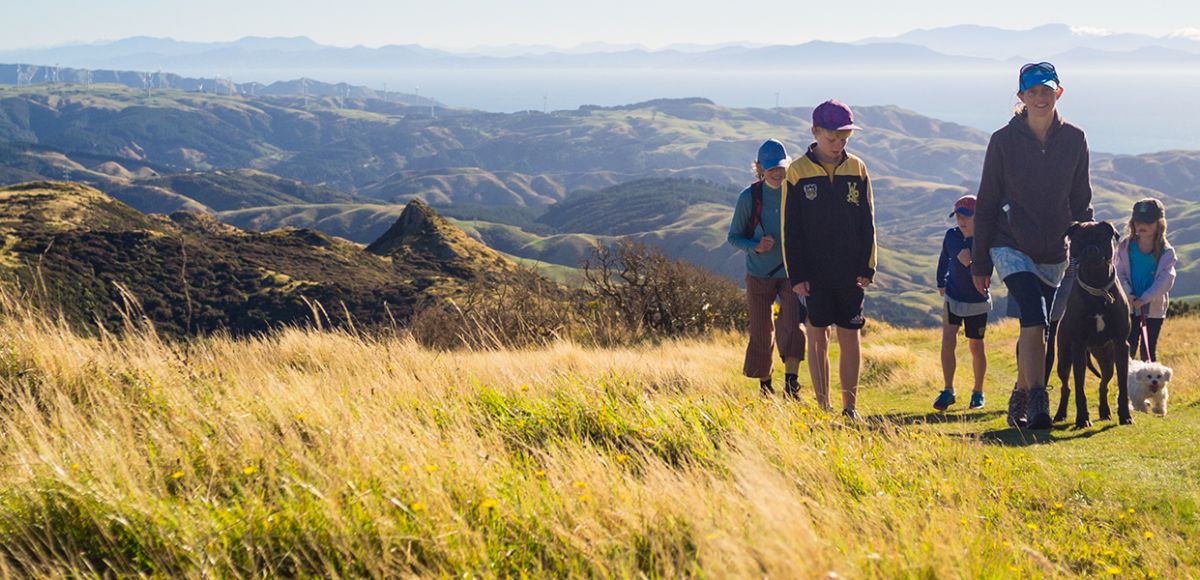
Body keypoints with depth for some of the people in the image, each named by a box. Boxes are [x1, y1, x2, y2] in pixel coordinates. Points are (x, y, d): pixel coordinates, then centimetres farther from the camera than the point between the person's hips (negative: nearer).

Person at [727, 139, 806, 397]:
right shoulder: (749, 198, -7)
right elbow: (734, 236, 2)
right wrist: (756, 247, -17)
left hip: (791, 272, 0)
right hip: (760, 275, 0)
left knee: (792, 322, -20)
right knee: (761, 332, 6)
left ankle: (791, 381, -20)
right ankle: (765, 385, 25)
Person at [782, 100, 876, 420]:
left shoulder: (857, 169, 4)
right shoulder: (798, 172, -3)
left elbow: (867, 223, 7)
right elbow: (790, 228, -2)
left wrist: (867, 267, 0)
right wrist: (796, 274, -7)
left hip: (850, 272, 2)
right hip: (814, 272, -2)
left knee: (850, 336, 3)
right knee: (818, 336, 2)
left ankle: (850, 406, 11)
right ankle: (823, 407, 8)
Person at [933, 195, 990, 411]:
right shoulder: (952, 236, -6)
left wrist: (971, 263, -40)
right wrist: (941, 282, 19)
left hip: (977, 300, -2)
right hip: (953, 296, 2)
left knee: (976, 347, 6)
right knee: (948, 340, -11)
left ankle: (978, 393, 23)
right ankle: (948, 391, -2)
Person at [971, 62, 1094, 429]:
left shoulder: (1074, 140, 3)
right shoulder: (1004, 140, -4)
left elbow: (1081, 202, 10)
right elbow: (986, 203, 1)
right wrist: (979, 262, 1)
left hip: (1054, 254, 3)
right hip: (1011, 247, -3)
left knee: (1037, 329, 10)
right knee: (1034, 320, -22)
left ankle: (1020, 401, 27)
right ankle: (1037, 403, -24)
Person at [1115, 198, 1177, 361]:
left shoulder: (1166, 252, -5)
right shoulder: (1125, 247, 0)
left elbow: (1165, 280, -12)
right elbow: (1119, 273, -3)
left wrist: (1144, 299, -21)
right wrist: (1129, 296, -18)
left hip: (1154, 309, -1)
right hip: (1128, 307, 1)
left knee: (1149, 351, 6)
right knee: (1128, 349, 1)